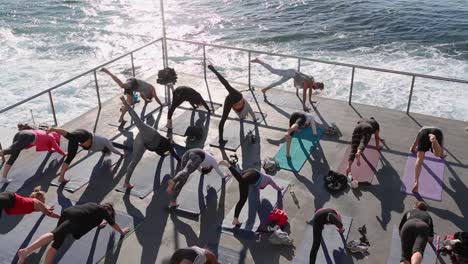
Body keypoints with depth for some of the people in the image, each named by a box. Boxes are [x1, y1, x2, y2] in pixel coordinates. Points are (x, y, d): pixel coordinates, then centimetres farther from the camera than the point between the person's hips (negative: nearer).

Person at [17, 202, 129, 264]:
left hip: (67, 212, 9)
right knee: (55, 234, -25)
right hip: (76, 218, -9)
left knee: (56, 244, 6)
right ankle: (25, 251, -40)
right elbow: (113, 224, 34)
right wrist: (122, 231, 50)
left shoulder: (94, 206, 39)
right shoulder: (104, 211, 22)